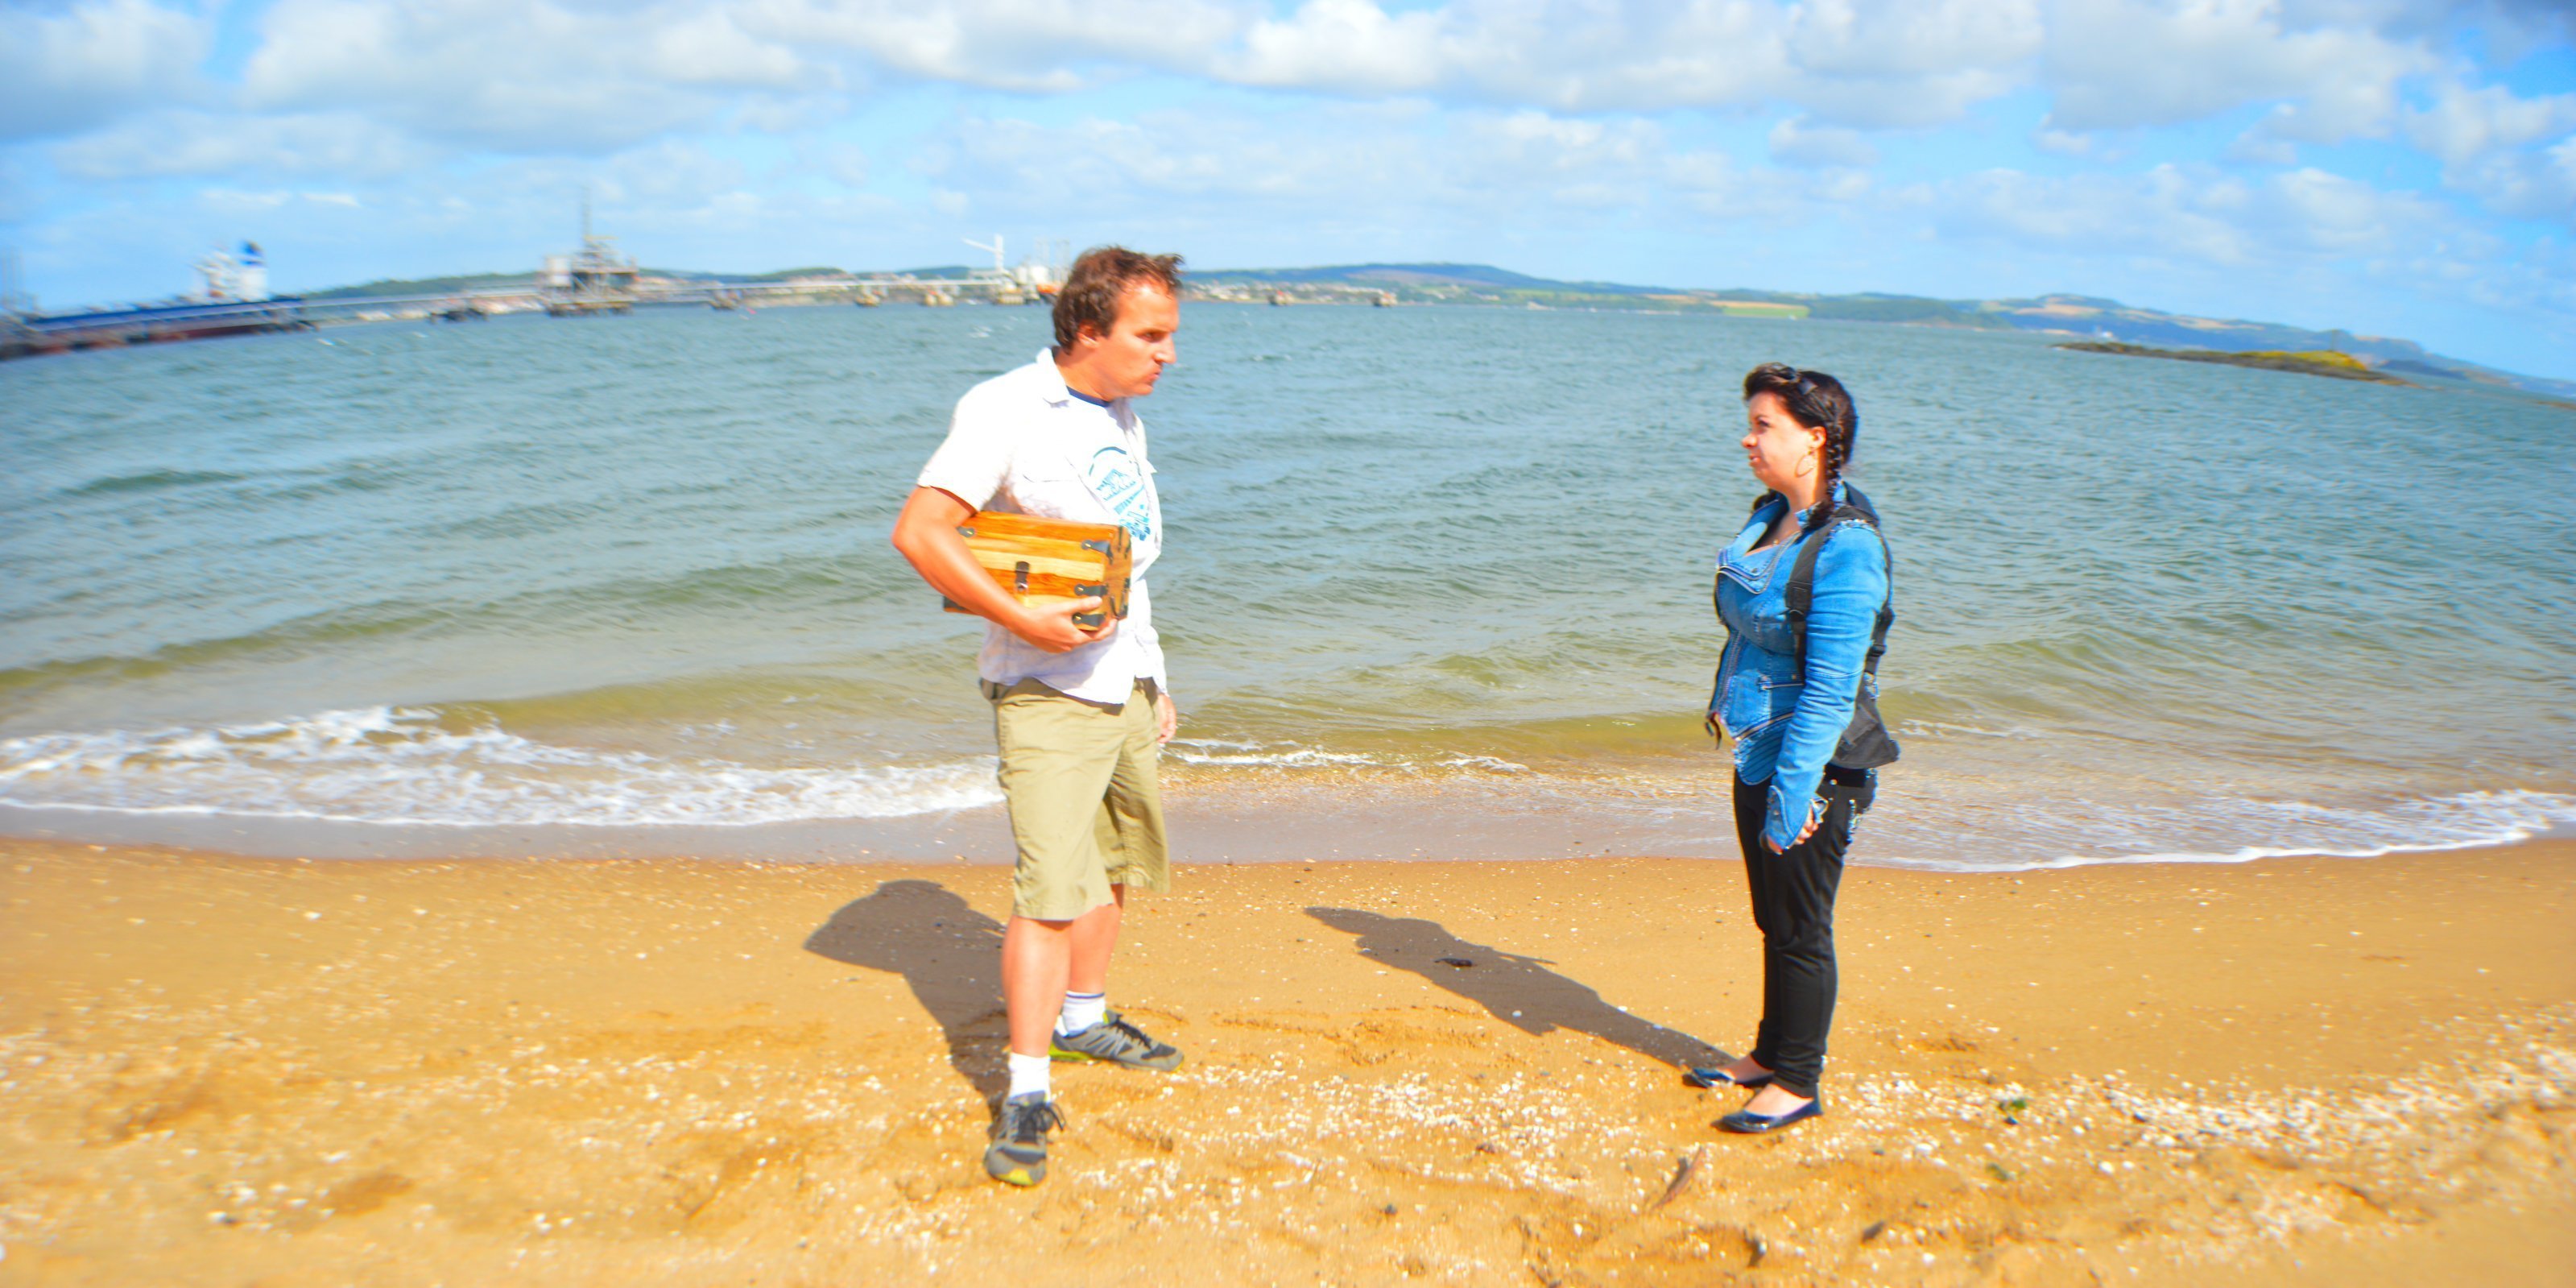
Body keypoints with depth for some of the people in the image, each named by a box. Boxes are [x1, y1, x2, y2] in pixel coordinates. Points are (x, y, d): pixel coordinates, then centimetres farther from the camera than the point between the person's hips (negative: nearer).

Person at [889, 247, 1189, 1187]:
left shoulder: (1122, 419, 12)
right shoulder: (1005, 411, -14)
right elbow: (918, 532, -22)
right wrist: (1021, 620, -27)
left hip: (1125, 682, 8)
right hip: (1048, 693, -8)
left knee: (1120, 865, 17)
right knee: (1051, 887, -13)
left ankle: (1082, 1018, 36)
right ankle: (1026, 1092, -5)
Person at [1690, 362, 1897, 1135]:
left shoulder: (1846, 547, -22)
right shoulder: (1772, 517, 5)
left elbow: (1830, 690, -23)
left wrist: (1791, 796, -22)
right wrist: (1727, 703, 17)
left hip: (1814, 766, -8)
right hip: (1757, 753, 8)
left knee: (1800, 930, 6)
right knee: (1774, 919, 20)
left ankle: (1799, 1085, 22)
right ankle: (1770, 1055, 36)